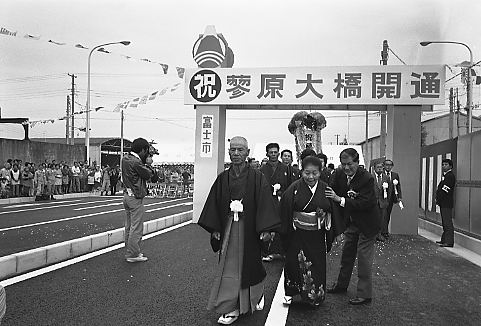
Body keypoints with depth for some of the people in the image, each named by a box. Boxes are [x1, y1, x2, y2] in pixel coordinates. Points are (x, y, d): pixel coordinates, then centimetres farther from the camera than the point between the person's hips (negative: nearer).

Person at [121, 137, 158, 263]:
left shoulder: (125, 159, 9)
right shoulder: (136, 162, -19)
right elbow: (149, 175, -10)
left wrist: (145, 163, 5)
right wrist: (148, 164, 3)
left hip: (127, 195, 10)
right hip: (136, 198, -10)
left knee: (129, 226, 15)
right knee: (136, 227, -2)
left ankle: (129, 251, 24)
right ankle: (133, 255, 4)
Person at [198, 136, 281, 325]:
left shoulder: (257, 178, -6)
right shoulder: (222, 178, 3)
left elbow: (265, 203, -10)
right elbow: (214, 204, 6)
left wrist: (266, 229, -16)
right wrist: (214, 229, 2)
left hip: (249, 229, -2)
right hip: (228, 229, 3)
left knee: (249, 265, 10)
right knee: (228, 269, 4)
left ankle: (257, 295, 39)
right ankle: (231, 308, 16)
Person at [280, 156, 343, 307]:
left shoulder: (326, 189, -2)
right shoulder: (294, 188, -9)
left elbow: (333, 212, 4)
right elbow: (285, 212, -7)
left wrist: (330, 235, 0)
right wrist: (285, 232, -10)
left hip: (317, 237, 2)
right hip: (297, 235, -2)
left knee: (317, 265, 11)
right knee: (295, 264, 7)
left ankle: (316, 296, 31)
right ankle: (291, 294, 28)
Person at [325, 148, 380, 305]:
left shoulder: (367, 178, -25)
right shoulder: (339, 174, -6)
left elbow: (365, 203, -31)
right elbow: (332, 192, -2)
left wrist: (340, 199, -36)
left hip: (366, 224, -7)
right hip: (351, 222, 7)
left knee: (364, 258, -1)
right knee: (347, 254, 19)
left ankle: (365, 294, 11)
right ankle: (342, 285, 36)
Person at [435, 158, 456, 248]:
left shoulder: (450, 176, -13)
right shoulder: (445, 175, 19)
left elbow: (445, 190, -17)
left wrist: (438, 200, -11)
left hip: (447, 203, -10)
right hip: (443, 203, 10)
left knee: (448, 223, -10)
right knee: (445, 223, 15)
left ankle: (449, 242, -9)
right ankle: (444, 240, 22)